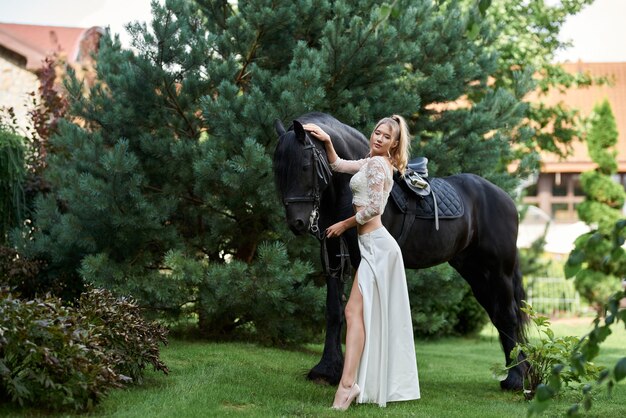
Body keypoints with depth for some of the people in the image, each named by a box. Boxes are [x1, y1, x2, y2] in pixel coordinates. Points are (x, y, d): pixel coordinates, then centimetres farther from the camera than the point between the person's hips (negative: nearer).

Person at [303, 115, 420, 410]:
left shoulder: (377, 163, -9)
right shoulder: (375, 163, 19)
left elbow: (373, 207, -17)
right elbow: (338, 165, 29)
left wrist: (344, 224, -5)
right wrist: (327, 142, 13)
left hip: (375, 244, -10)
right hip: (375, 244, 10)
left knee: (354, 311, -16)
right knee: (379, 316, 9)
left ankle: (348, 383, -26)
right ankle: (390, 383, 11)